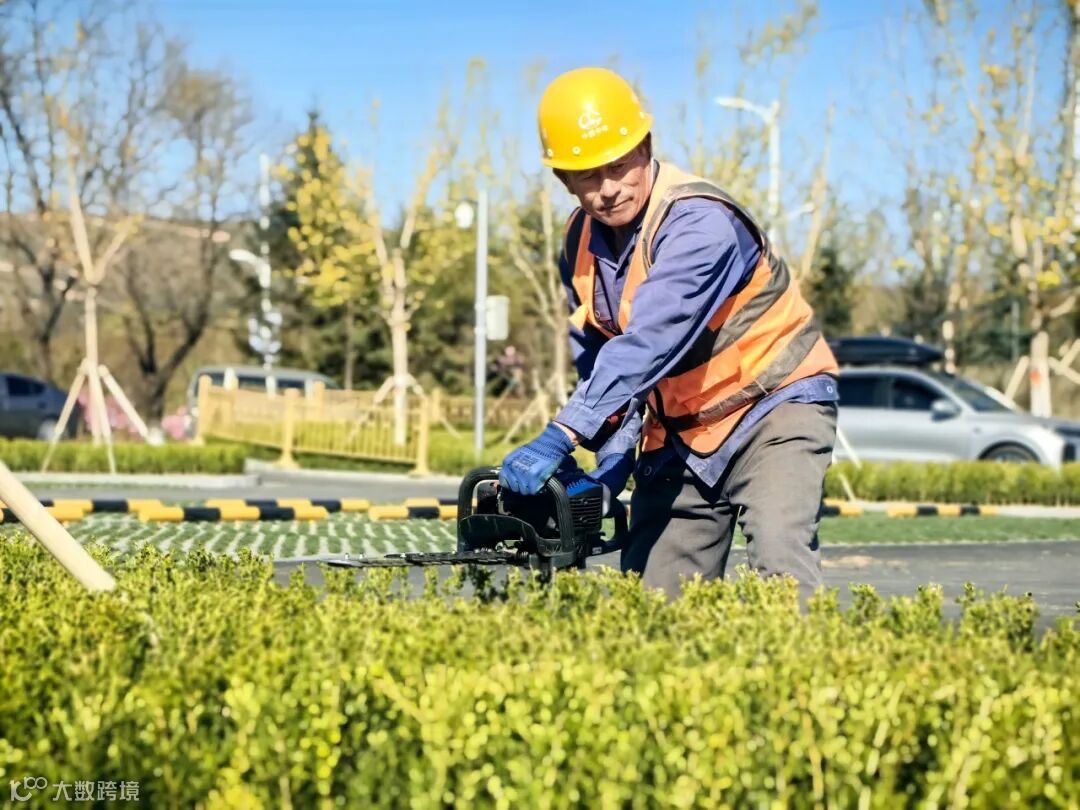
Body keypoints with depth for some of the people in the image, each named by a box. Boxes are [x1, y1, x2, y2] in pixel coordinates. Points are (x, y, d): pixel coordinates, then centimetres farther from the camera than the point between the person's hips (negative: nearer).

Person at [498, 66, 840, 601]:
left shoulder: (699, 223, -25)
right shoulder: (581, 245, 0)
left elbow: (648, 342, -36)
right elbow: (595, 361, 8)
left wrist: (562, 437, -42)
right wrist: (612, 453, -8)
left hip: (774, 407, -7)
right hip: (678, 433, 7)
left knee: (780, 562, -27)